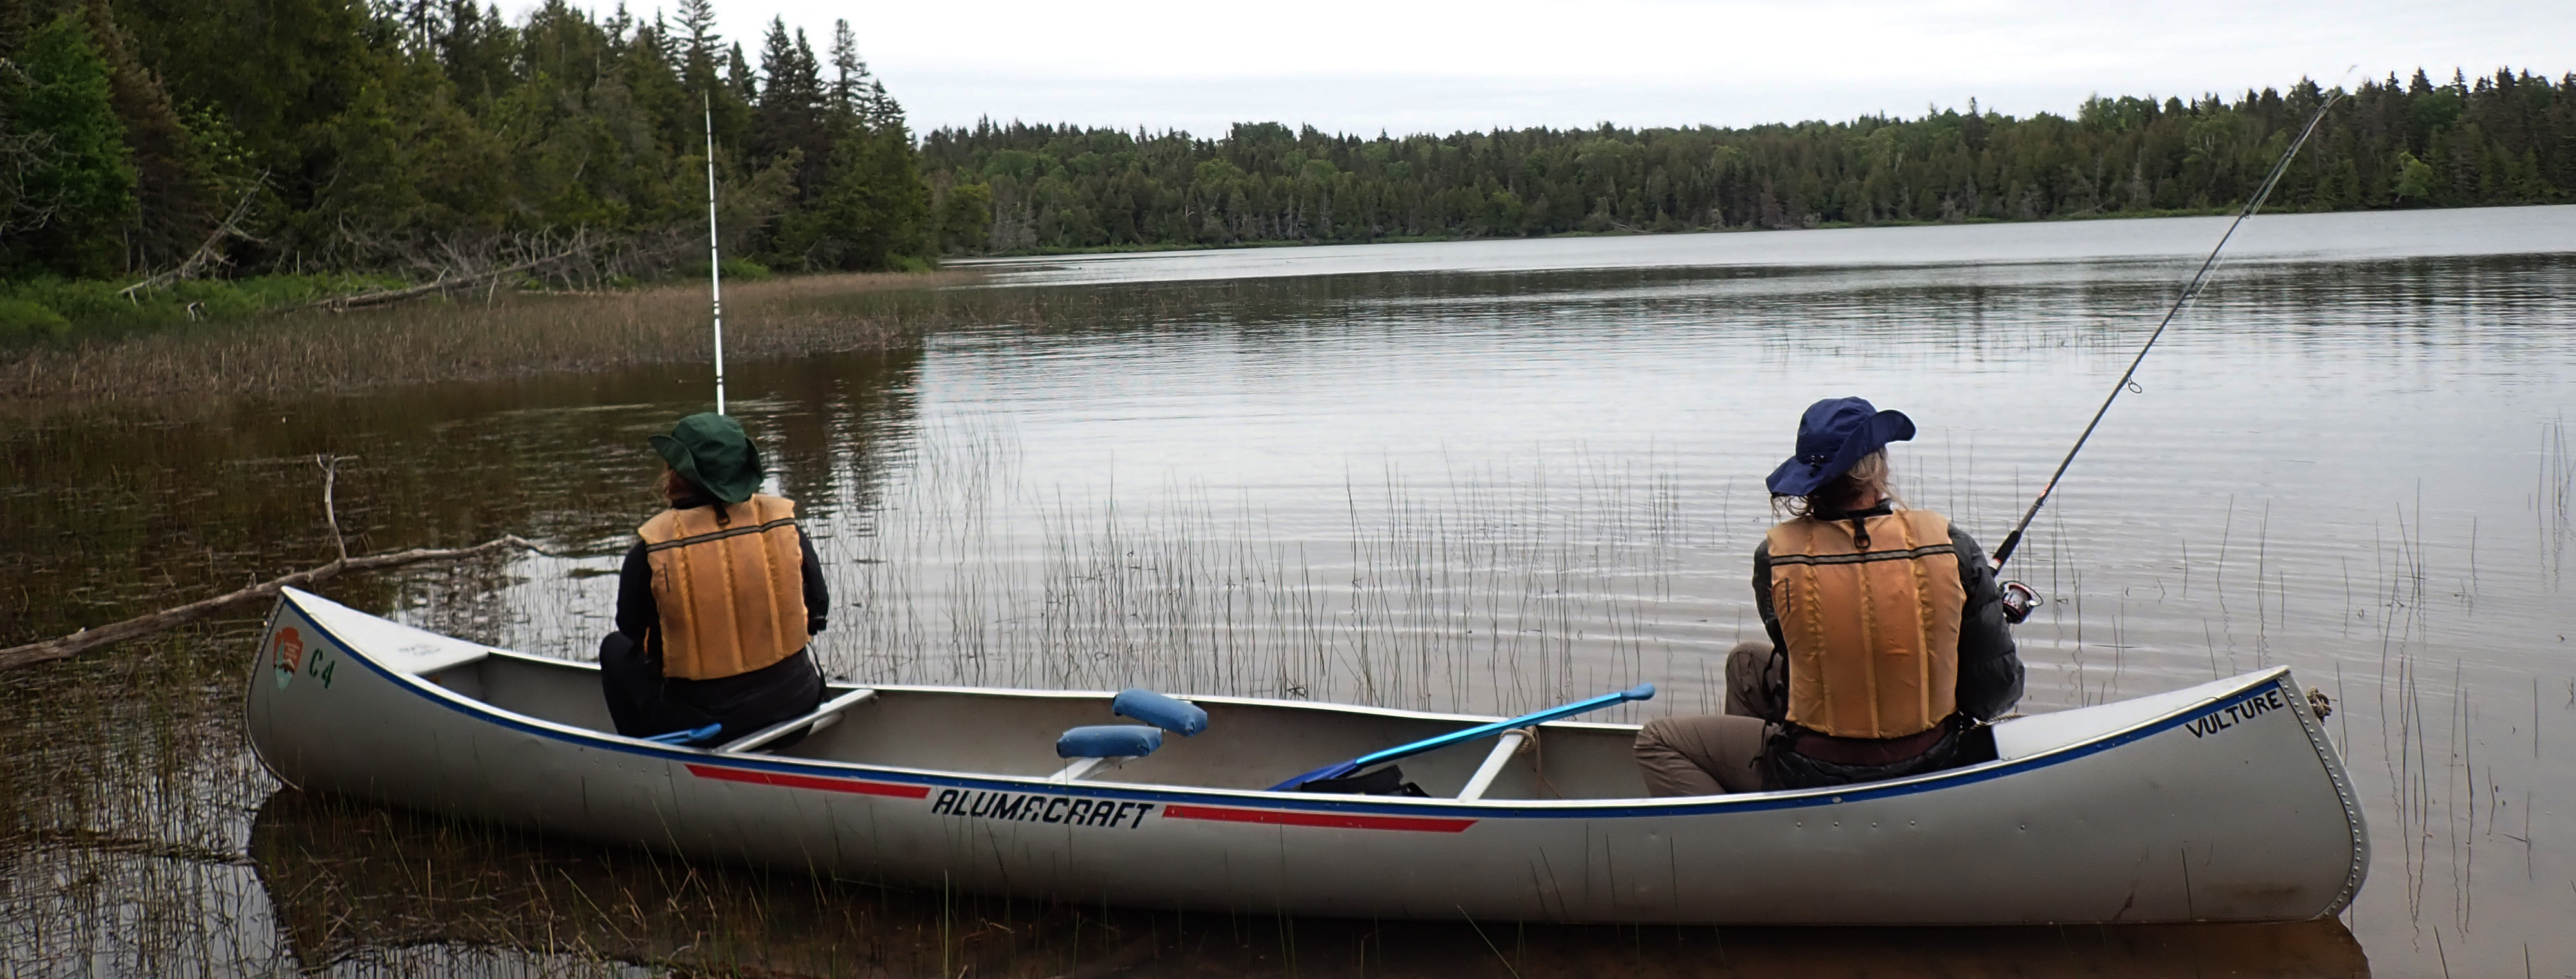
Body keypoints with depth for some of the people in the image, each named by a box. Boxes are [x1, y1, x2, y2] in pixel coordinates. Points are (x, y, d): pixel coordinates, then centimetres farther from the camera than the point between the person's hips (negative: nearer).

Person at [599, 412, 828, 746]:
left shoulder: (650, 549, -14)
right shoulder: (783, 521, -8)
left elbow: (632, 631, 2)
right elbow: (818, 611, 3)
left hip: (701, 727, -3)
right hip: (796, 707, 3)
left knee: (616, 648, 24)